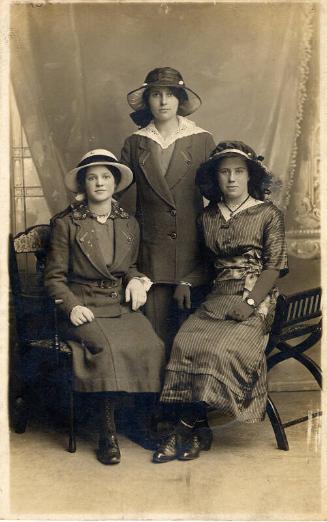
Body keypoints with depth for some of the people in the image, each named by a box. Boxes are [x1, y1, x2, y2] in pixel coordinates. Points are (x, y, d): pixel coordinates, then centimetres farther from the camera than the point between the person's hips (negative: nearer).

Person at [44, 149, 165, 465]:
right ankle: (107, 433, -19)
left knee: (151, 346, -26)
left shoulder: (129, 224, 15)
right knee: (108, 346, -32)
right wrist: (72, 306, -14)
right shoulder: (65, 223, 4)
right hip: (84, 307, -3)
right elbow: (54, 277, 2)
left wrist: (135, 280, 3)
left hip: (122, 306, 3)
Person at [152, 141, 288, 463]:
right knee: (186, 341, -26)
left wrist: (250, 303, -14)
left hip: (257, 299, -3)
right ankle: (188, 433, -20)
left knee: (221, 348, -30)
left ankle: (186, 429, -18)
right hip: (217, 297, 4)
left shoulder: (268, 214, 4)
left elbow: (274, 266, -2)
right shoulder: (207, 218, 17)